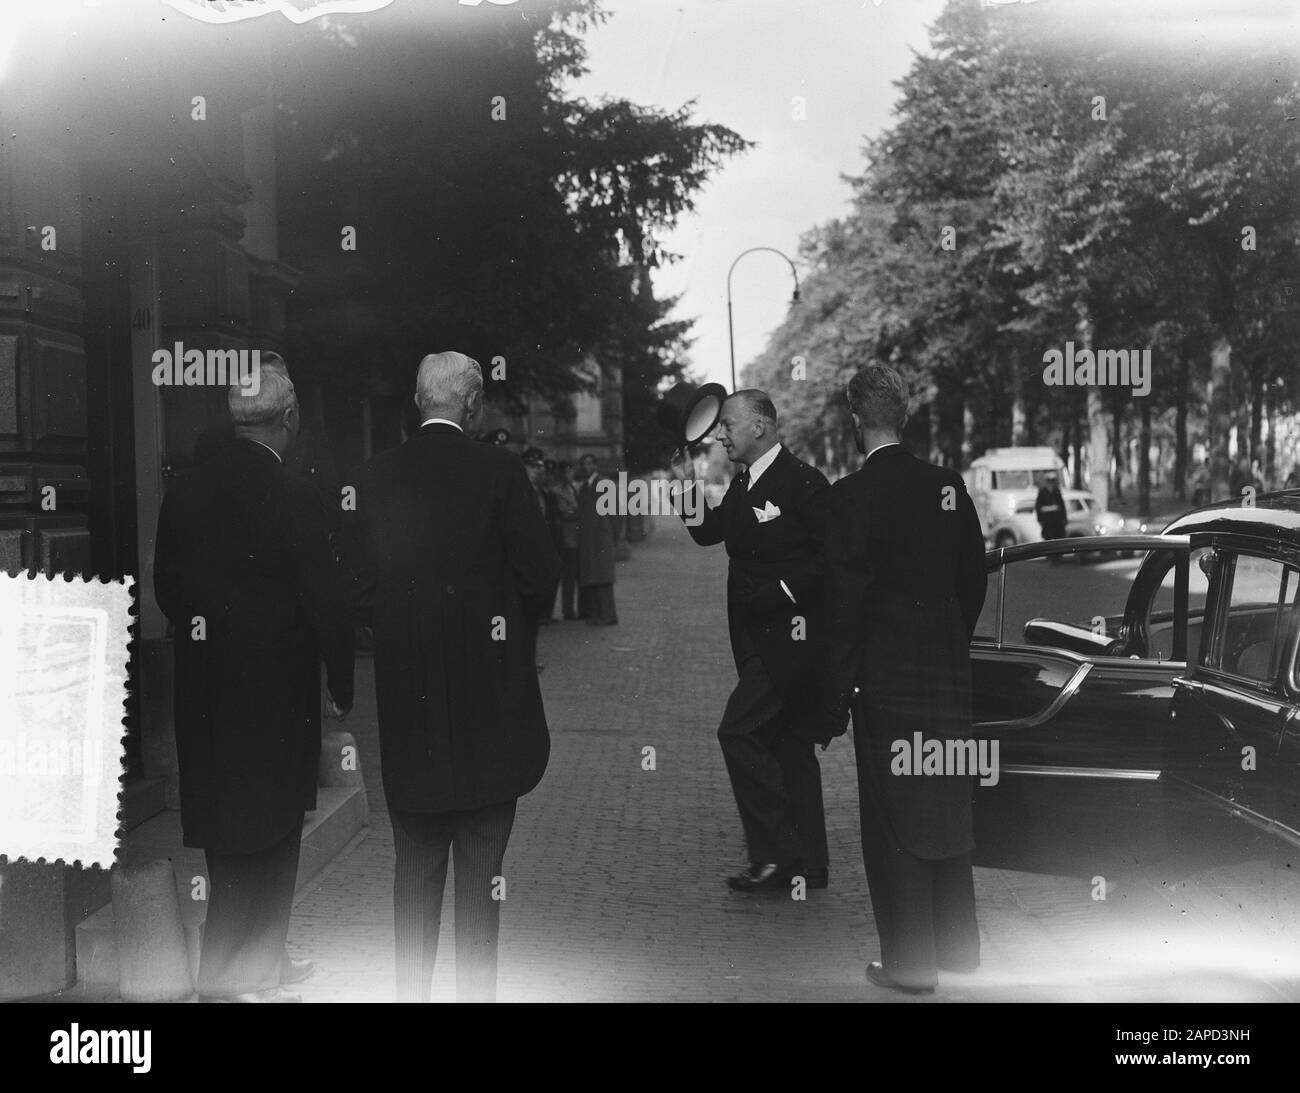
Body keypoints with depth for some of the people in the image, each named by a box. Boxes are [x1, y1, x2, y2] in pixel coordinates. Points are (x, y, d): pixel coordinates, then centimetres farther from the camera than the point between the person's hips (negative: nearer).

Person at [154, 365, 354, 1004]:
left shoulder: (185, 491, 2)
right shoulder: (290, 496, -17)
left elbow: (168, 587, 10)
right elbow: (327, 600, -14)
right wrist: (341, 688, -3)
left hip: (204, 695, 7)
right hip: (275, 693, -7)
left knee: (231, 833, 17)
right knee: (265, 837, 5)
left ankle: (258, 961, 30)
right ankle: (232, 981, 13)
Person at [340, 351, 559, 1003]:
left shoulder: (375, 477, 2)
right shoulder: (498, 469, -8)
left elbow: (356, 577, 3)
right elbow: (539, 571, -8)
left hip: (406, 695, 3)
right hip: (489, 694, -3)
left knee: (415, 864, 13)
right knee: (481, 866, 5)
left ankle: (411, 989, 19)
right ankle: (476, 987, 10)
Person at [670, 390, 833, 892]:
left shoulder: (801, 481, -13)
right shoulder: (744, 485, 14)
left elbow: (831, 556, -16)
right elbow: (708, 532, 13)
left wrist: (782, 592, -21)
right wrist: (688, 485, 1)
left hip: (791, 633, -9)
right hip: (758, 637, 9)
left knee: (739, 731, -13)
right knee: (788, 743, 12)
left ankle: (775, 854, -5)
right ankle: (808, 865, 21)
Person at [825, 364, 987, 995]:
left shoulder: (852, 496, -14)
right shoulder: (949, 487, 3)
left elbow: (844, 604, -14)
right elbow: (973, 582, 9)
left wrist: (835, 697, -7)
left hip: (886, 680, -6)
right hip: (948, 675, 6)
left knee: (894, 821, 4)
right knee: (946, 811, 18)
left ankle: (911, 963, 12)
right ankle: (957, 946, 31)